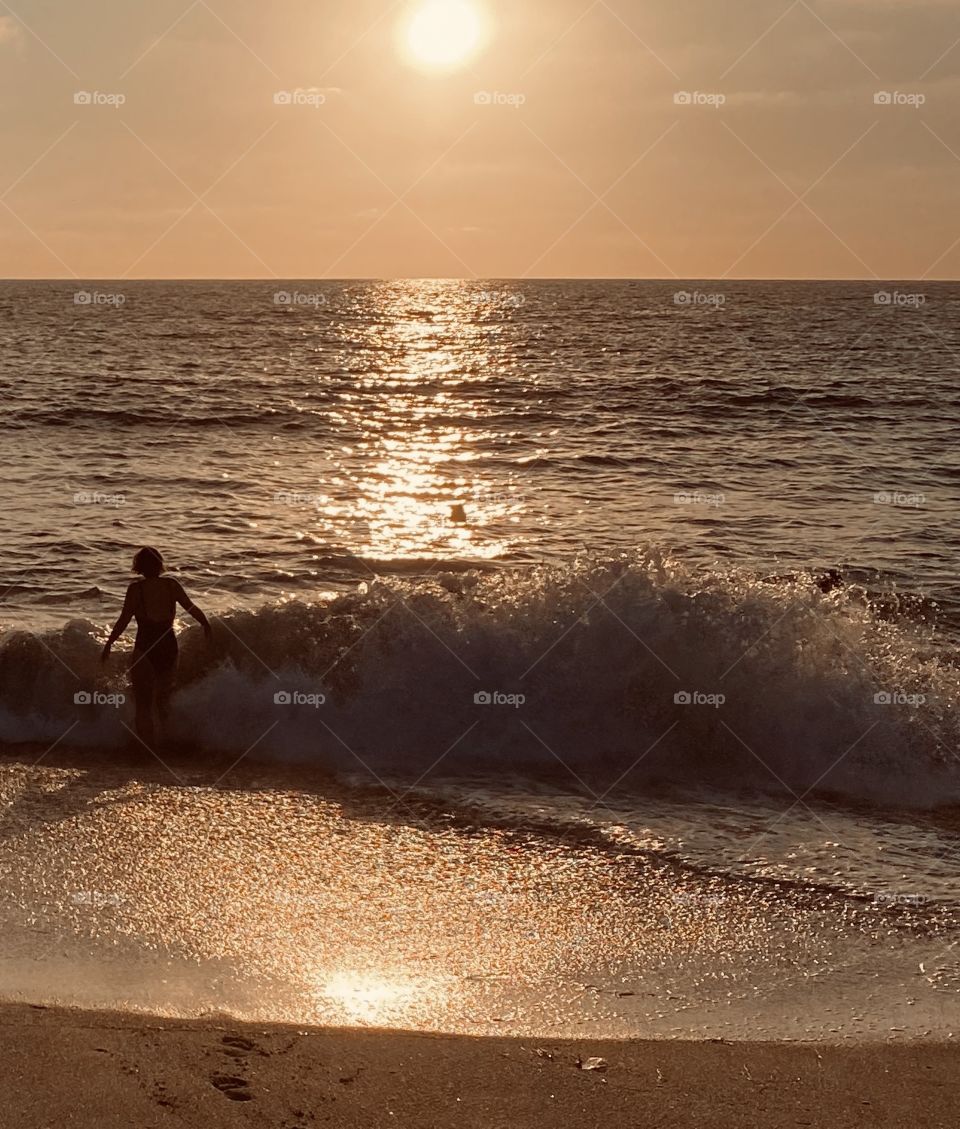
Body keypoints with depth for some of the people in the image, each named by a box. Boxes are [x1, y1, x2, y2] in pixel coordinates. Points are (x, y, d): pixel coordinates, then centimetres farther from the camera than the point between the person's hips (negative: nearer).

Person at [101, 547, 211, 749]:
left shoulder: (136, 588, -8)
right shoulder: (171, 585, 0)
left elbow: (124, 620, -10)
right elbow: (191, 608, 4)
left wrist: (108, 645, -1)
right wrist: (206, 625, 23)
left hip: (145, 648, -4)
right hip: (169, 646, 4)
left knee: (143, 704, 6)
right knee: (164, 699, 23)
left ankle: (147, 748, 1)